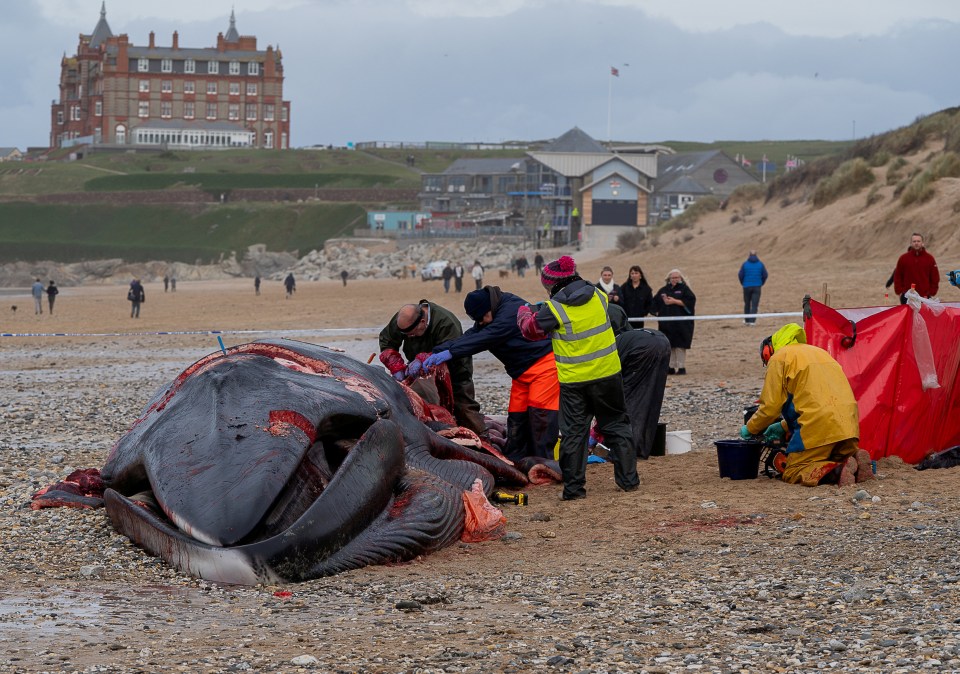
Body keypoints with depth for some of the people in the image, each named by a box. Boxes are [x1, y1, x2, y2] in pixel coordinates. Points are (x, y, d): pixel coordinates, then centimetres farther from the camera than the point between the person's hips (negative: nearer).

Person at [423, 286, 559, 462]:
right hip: (522, 371, 9)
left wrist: (450, 352, -33)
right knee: (516, 416, 5)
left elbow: (486, 338, -32)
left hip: (543, 363, -9)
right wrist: (436, 353, -15)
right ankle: (513, 462, 7)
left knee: (539, 414, -13)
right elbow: (469, 337, -3)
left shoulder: (512, 311, -25)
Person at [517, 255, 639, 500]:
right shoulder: (598, 296, -1)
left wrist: (524, 312, 23)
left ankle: (573, 487, 6)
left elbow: (531, 330, 0)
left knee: (573, 433, 7)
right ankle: (628, 479, 16)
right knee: (616, 425, 15)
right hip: (607, 374, 3)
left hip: (573, 381, -3)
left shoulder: (554, 309, -14)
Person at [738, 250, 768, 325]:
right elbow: (765, 275, 0)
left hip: (747, 286, 0)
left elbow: (740, 275, -3)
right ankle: (752, 321, -11)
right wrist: (761, 283, 15)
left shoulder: (745, 264, -4)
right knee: (755, 304, 0)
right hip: (757, 286, 0)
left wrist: (743, 283, 14)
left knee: (747, 304, 15)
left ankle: (747, 320, 24)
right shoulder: (760, 264, -1)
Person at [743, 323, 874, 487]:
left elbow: (770, 407, 1)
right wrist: (784, 427, 34)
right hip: (848, 423, 7)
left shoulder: (778, 358, 6)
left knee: (793, 473, 0)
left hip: (819, 425, -7)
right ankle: (857, 462, -7)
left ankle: (836, 472, -24)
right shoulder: (818, 351, 29)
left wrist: (749, 429, 18)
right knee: (840, 459, 27)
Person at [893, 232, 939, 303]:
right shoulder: (903, 258, 4)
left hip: (924, 297, 0)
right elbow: (897, 277, 7)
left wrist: (931, 293, 1)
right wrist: (899, 292, -1)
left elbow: (935, 278, 8)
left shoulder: (929, 258, 5)